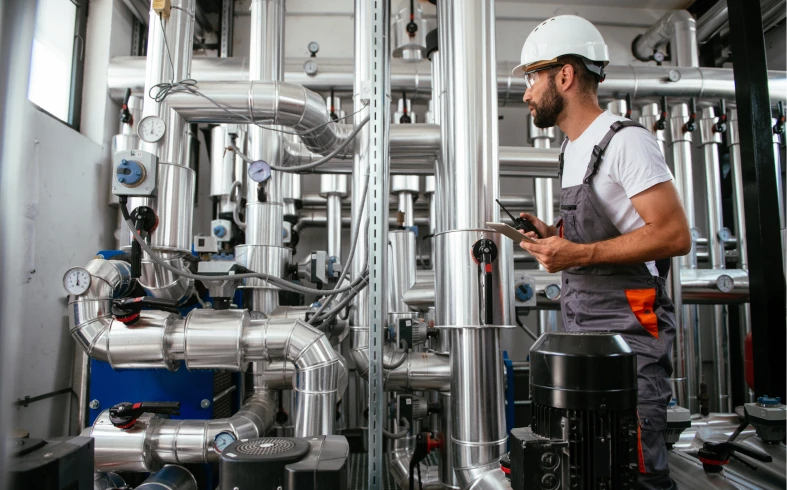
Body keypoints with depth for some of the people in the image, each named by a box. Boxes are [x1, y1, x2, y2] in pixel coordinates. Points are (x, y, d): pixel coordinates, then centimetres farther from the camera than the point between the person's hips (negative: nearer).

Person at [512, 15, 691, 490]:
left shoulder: (625, 140, -12)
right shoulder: (573, 151, 17)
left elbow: (674, 235, -17)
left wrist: (579, 254, -21)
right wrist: (554, 236, 7)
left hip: (629, 330, -8)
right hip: (582, 331, 9)